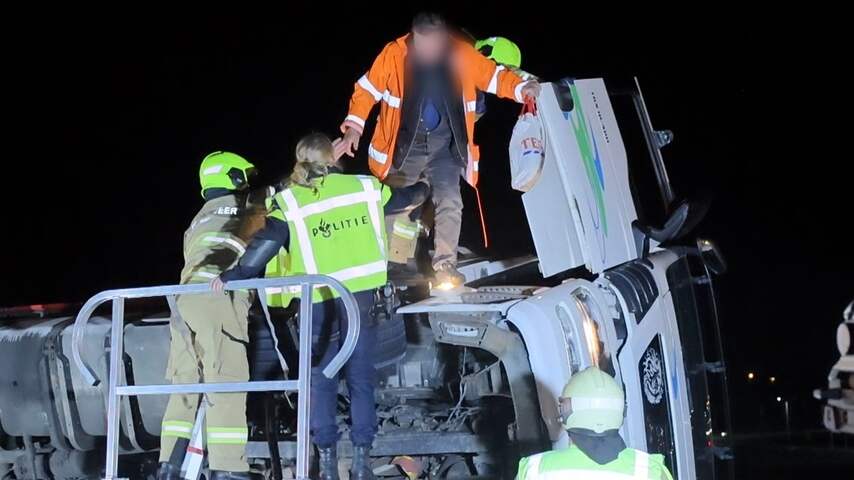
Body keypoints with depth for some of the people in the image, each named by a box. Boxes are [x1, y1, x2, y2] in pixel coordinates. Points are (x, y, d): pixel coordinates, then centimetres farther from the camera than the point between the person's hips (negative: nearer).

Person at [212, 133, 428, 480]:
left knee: (321, 380, 8)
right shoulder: (363, 187, 5)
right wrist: (423, 187, 43)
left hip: (320, 301, -1)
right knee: (361, 378, 8)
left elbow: (264, 245, -12)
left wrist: (233, 276, -8)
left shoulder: (290, 201, -2)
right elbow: (404, 199, 21)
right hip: (362, 296, 1)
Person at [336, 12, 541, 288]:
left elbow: (493, 76, -3)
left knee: (449, 202, -12)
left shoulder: (461, 55, -8)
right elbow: (367, 90, -5)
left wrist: (521, 88, -21)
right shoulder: (394, 54, -12)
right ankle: (394, 268, 26)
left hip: (444, 144, 1)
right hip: (405, 144, 0)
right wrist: (354, 127, -14)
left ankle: (445, 266, -9)